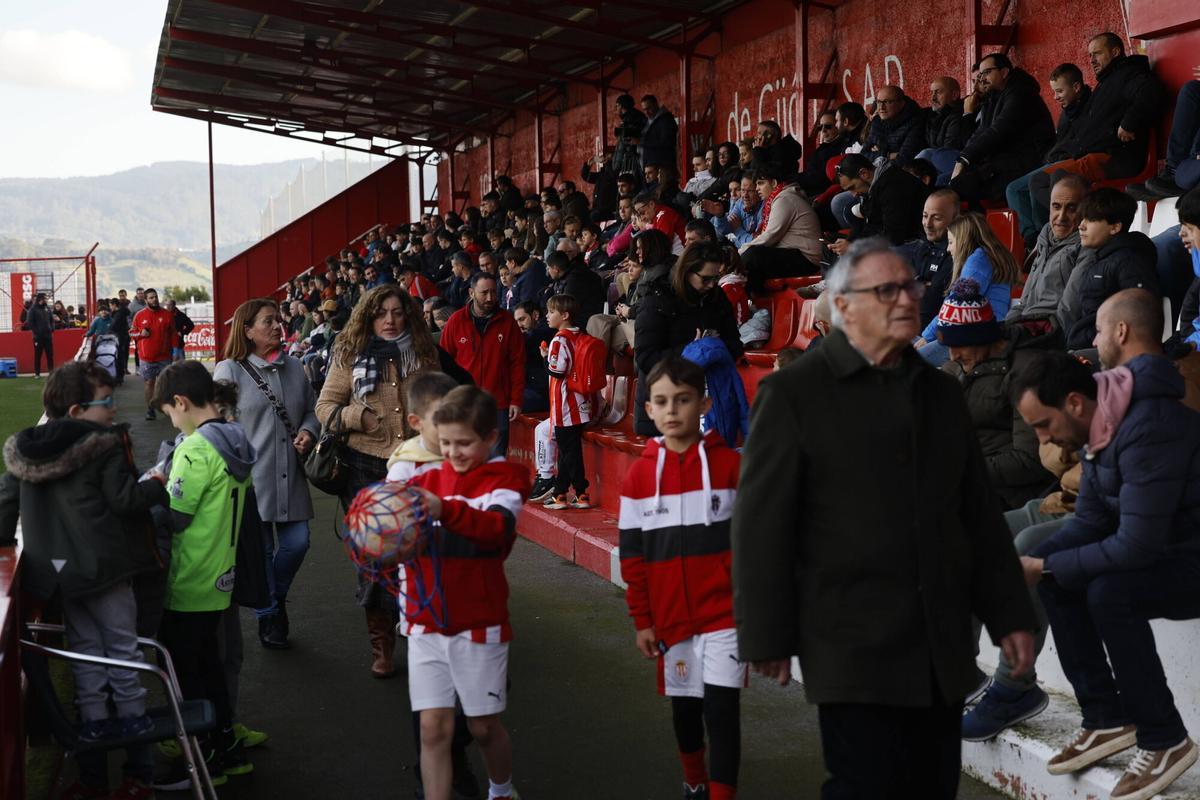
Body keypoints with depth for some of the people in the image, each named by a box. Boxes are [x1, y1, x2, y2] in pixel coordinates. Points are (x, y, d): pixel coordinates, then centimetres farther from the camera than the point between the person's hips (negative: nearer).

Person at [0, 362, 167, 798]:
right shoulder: (105, 446, -14)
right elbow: (125, 500, -15)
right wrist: (157, 485, 2)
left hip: (59, 572, 6)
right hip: (105, 571, -6)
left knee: (85, 660, 14)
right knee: (123, 655, 4)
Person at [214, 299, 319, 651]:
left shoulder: (294, 367, 10)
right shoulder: (230, 370, -4)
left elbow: (312, 409, 19)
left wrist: (308, 432, -2)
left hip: (290, 476, 4)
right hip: (251, 477, -4)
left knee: (296, 542, 3)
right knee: (260, 549, 3)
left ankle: (277, 596, 32)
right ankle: (268, 615, 23)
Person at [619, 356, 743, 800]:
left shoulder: (730, 465, -6)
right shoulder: (639, 474, -1)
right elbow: (632, 555, 3)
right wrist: (642, 620, 3)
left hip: (724, 614, -3)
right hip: (671, 618, 3)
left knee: (722, 712, -7)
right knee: (684, 706, 18)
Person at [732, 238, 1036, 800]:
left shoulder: (940, 392, 14)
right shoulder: (792, 393, -5)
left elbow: (980, 515, 16)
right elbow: (760, 526, -8)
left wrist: (1008, 615, 11)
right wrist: (766, 640, -10)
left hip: (943, 647, 6)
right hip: (853, 646, -6)